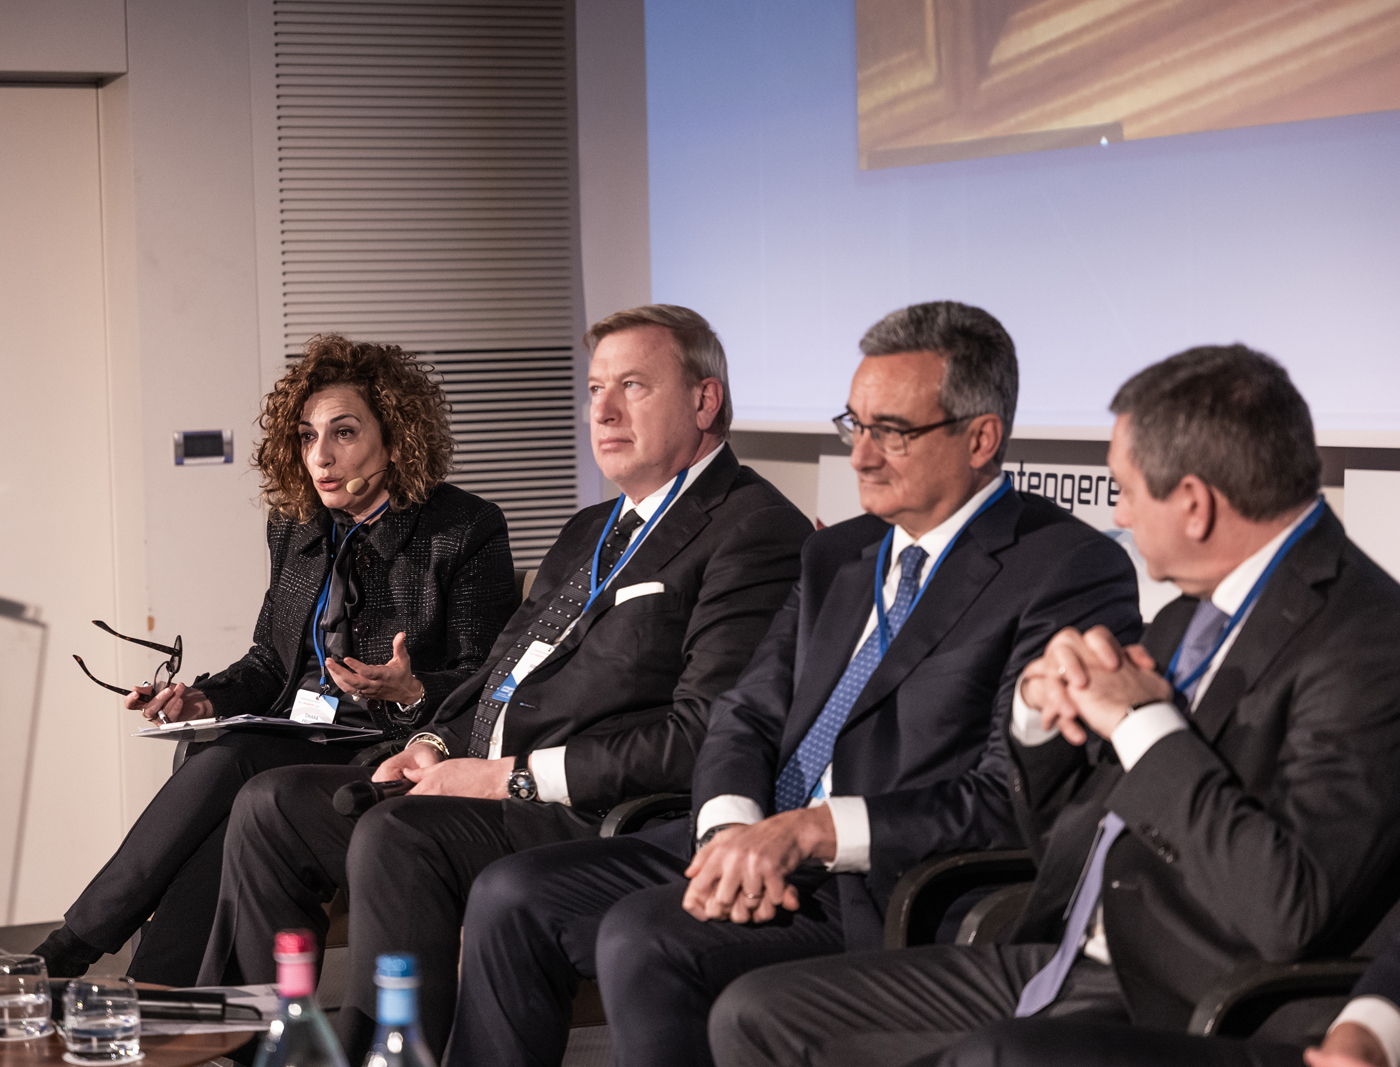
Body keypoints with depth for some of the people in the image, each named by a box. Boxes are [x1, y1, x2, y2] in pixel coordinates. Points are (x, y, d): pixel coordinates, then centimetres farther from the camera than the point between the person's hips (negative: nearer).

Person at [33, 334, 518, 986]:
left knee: (228, 761, -30)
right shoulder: (295, 528, 15)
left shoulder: (468, 530, -3)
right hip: (290, 745, 5)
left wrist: (408, 692, -23)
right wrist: (206, 701, 2)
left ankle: (62, 955, -24)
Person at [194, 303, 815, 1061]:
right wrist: (436, 744, 6)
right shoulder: (591, 532, 23)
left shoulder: (754, 531, -9)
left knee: (396, 836, -31)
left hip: (596, 820, -10)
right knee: (273, 807, 2)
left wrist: (516, 774, -17)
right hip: (491, 789, 10)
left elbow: (706, 739, -19)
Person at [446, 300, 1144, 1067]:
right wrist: (733, 830, -9)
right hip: (756, 851, 8)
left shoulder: (1074, 571, -8)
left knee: (644, 938, -27)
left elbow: (1014, 797, -16)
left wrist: (812, 830, -21)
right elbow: (747, 717, 15)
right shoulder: (839, 555, 19)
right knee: (513, 898, -4)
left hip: (889, 888, -8)